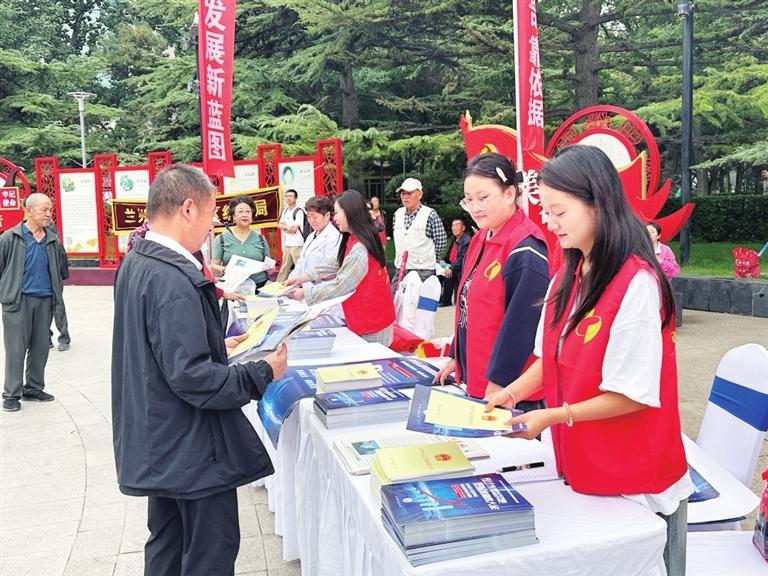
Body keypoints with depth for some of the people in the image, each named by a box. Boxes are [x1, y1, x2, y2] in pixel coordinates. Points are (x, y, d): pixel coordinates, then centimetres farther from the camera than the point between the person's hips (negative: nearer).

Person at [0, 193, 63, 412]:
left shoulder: (53, 241, 9)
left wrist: (56, 296, 14)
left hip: (45, 301, 4)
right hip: (18, 301, -4)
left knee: (41, 348, 10)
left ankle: (34, 388, 24)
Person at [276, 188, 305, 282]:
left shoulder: (299, 211, -12)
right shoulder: (286, 210, 14)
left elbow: (294, 228, -17)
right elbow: (280, 224, 13)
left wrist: (285, 227, 1)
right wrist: (289, 228, -4)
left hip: (297, 244, -8)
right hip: (287, 244, 8)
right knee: (284, 266, 17)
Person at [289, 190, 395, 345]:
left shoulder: (359, 249, -23)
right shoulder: (354, 241, 9)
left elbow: (339, 286, -20)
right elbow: (336, 266, 14)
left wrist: (305, 293, -10)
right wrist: (302, 278, 11)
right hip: (370, 319, 9)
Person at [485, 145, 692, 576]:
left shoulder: (636, 284, -21)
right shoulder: (567, 278, 4)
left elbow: (633, 395, -20)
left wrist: (552, 416, -22)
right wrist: (512, 392, -4)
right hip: (579, 467, 7)